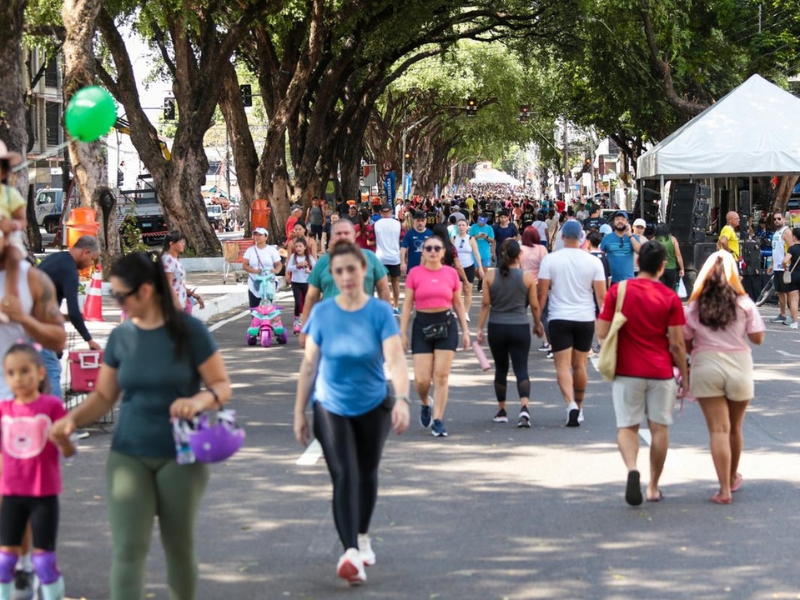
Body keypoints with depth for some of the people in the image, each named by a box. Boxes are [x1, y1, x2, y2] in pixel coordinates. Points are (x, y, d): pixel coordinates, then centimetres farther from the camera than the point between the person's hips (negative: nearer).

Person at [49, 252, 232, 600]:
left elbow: (223, 386, -6)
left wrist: (201, 400, -27)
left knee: (179, 547, 10)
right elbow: (104, 395, 8)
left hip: (180, 456, -2)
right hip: (128, 456, 2)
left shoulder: (189, 332, -8)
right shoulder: (121, 337, 2)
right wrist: (72, 419, -10)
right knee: (128, 549, -9)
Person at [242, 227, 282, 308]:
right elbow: (244, 265, -1)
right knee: (253, 308, -2)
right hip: (253, 285, 2)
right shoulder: (250, 250, 8)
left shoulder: (272, 250, 3)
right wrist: (254, 271, -22)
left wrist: (276, 270, -26)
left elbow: (279, 264, -1)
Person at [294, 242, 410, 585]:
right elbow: (309, 365, 0)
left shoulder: (380, 312, -13)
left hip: (373, 407, 0)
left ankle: (363, 536, 40)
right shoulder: (323, 313, -8)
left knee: (367, 475, 16)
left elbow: (395, 359, -24)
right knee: (344, 477, -14)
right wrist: (299, 412, 2)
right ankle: (351, 553, -22)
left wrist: (402, 400, -40)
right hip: (331, 408, 0)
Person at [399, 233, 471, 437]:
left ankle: (438, 421, 4)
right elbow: (407, 305, 2)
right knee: (421, 379, -4)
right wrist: (402, 332, -2)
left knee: (441, 376, -3)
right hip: (422, 325, -1)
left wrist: (465, 330, 8)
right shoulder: (415, 274, 0)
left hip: (446, 324, 1)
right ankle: (425, 404, 30)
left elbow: (458, 304, 11)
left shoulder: (451, 273, 4)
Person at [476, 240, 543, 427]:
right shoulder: (527, 277, -5)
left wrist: (480, 328, 3)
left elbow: (485, 304, -2)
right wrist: (538, 325, 18)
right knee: (521, 369, -2)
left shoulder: (490, 276, -3)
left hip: (496, 328, 1)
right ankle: (524, 408, -22)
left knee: (501, 369, 15)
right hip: (519, 328, -1)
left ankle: (501, 411, 22)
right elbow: (534, 305, 2)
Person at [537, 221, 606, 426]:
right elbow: (601, 295, -2)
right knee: (580, 365, 14)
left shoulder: (550, 259, -6)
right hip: (585, 319, 2)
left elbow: (542, 293, -5)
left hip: (559, 319, -2)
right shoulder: (593, 262, -2)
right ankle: (578, 408, 25)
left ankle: (571, 404, -23)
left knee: (563, 365, -3)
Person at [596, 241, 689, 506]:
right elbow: (677, 343, -5)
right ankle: (653, 487, 16)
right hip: (661, 373, 0)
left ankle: (632, 468, -20)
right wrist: (684, 374, 6)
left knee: (627, 427, 8)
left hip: (626, 372, 0)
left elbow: (602, 333, -3)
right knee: (659, 429, 11)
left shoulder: (617, 291, -4)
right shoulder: (670, 298, -6)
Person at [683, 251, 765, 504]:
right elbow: (757, 338, -3)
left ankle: (724, 489, -8)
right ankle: (733, 478, 36)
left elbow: (685, 343, 1)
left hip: (706, 367, 0)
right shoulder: (744, 303, -5)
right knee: (734, 427, 18)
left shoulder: (695, 306, -2)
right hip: (738, 367, 0)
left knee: (718, 429, -2)